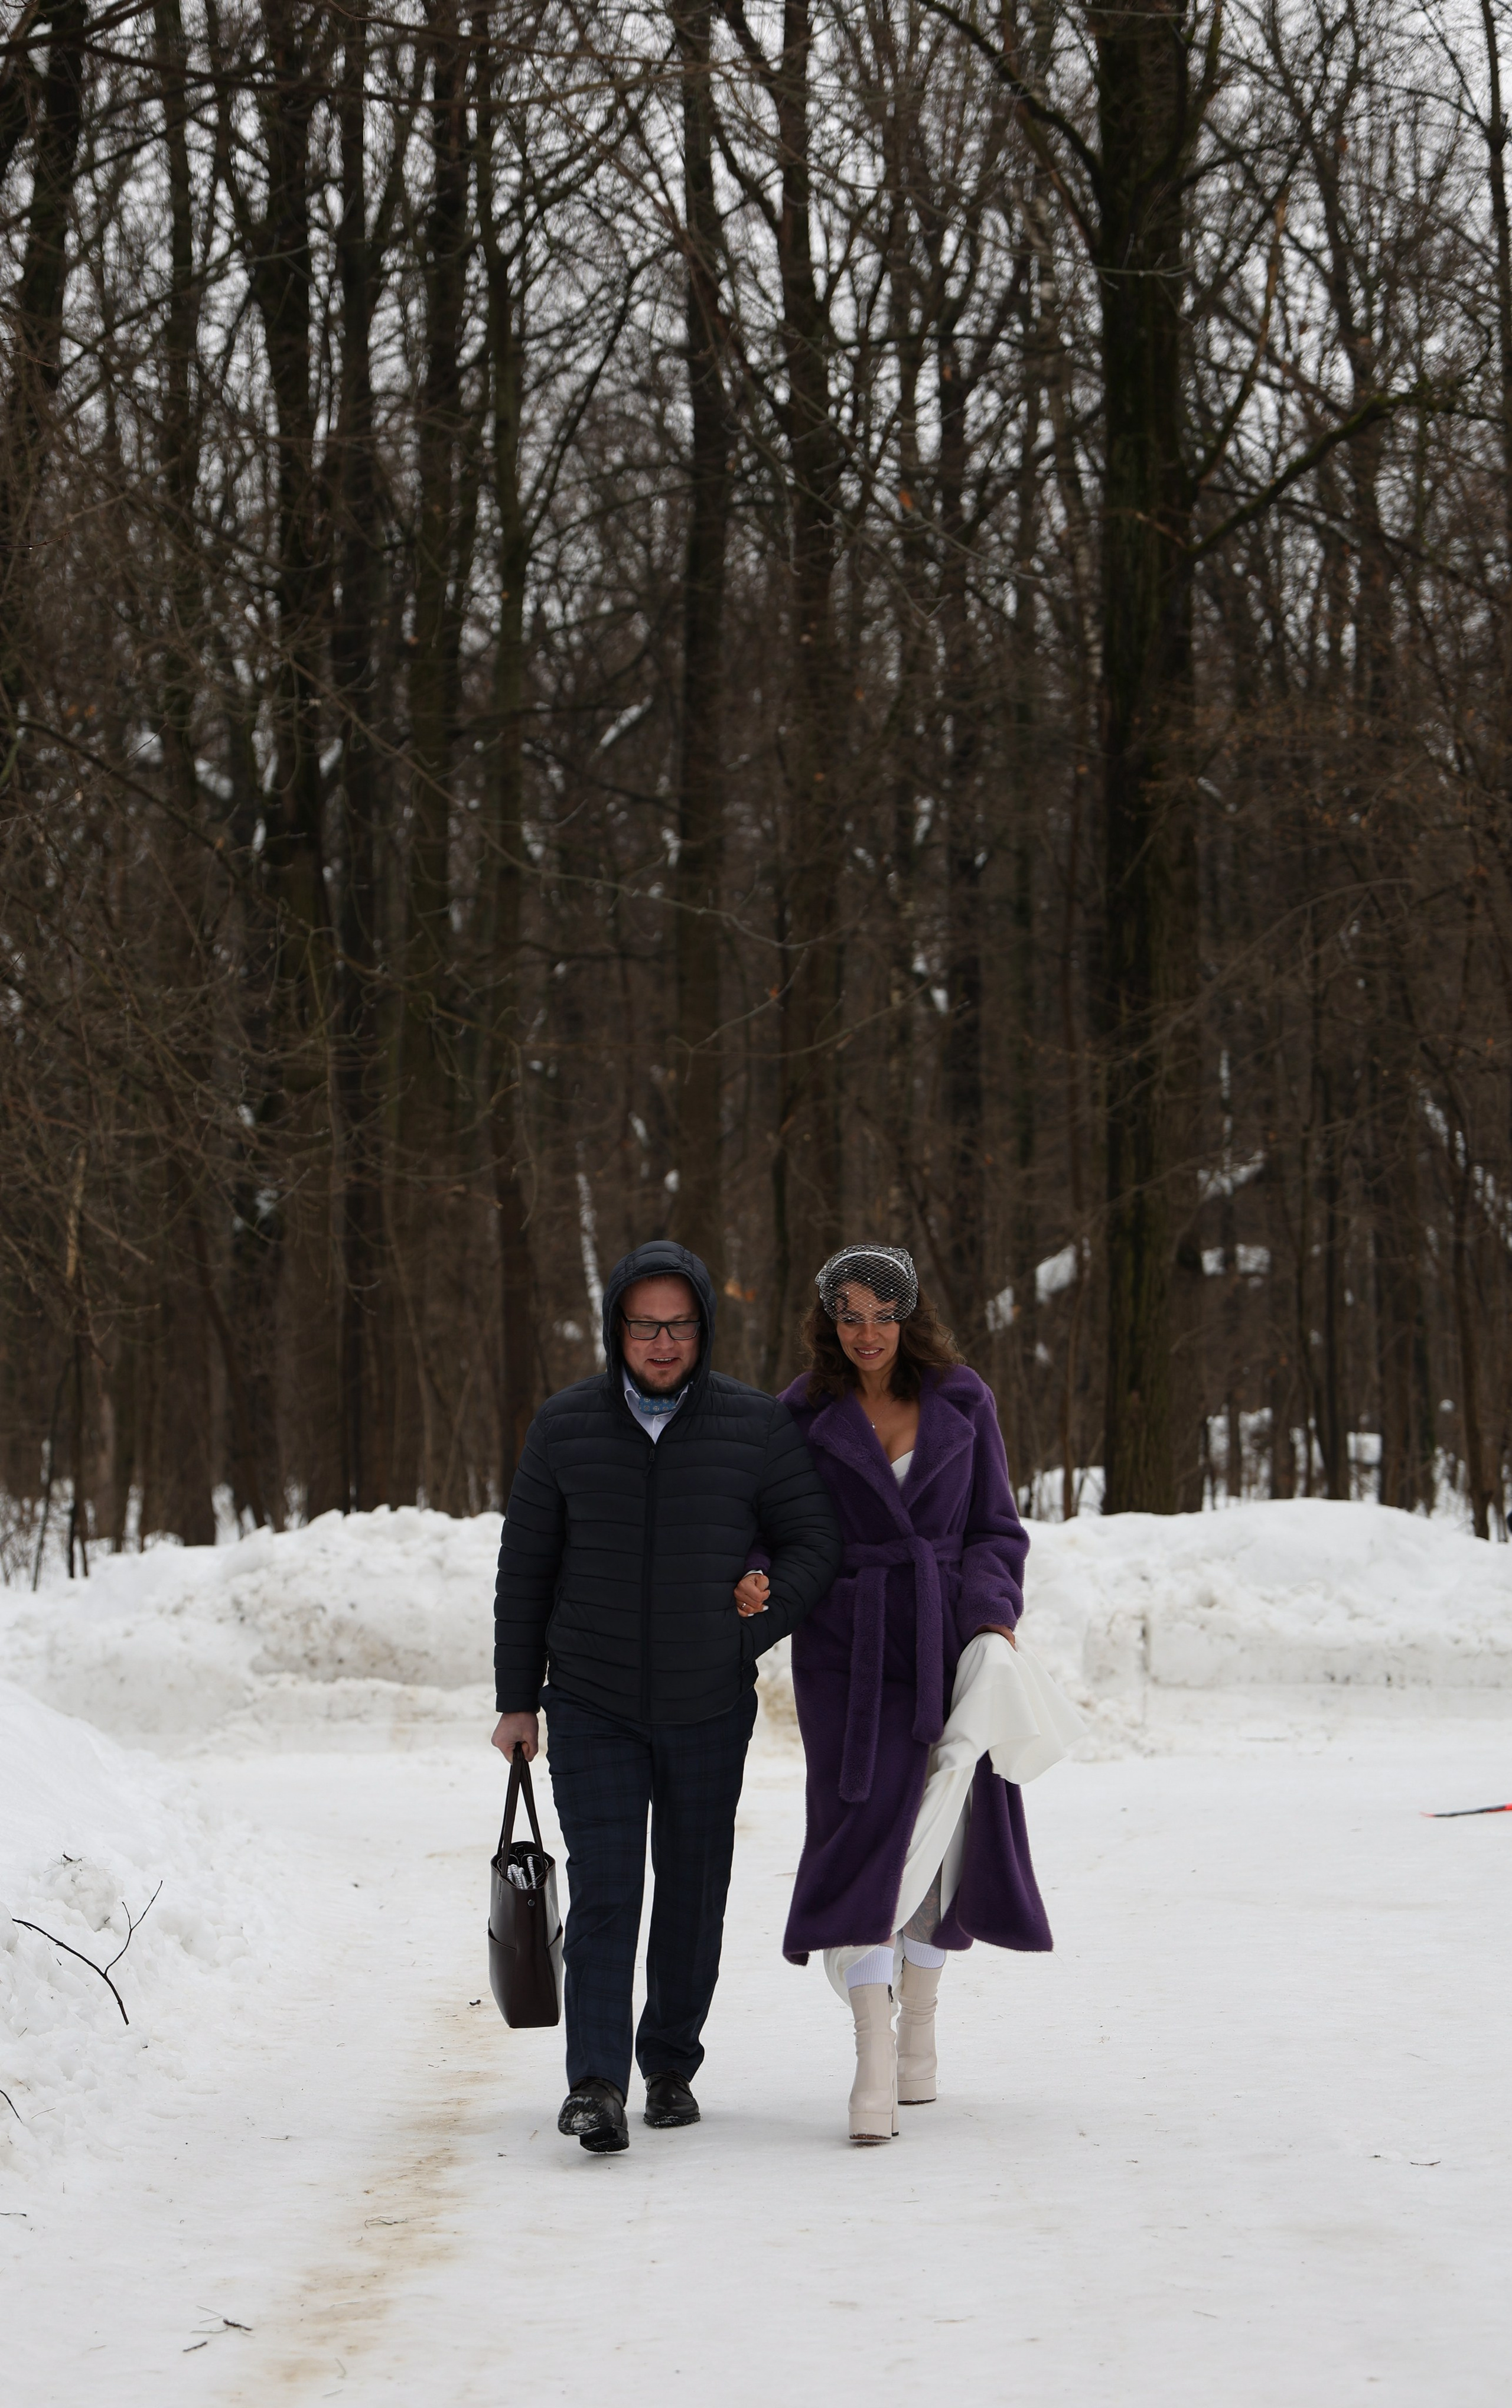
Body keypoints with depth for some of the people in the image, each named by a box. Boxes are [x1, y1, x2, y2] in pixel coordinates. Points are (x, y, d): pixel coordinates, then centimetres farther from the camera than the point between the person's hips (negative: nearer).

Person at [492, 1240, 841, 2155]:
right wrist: (518, 1700, 4)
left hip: (709, 1708, 1)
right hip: (593, 1706, -1)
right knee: (604, 1892, -11)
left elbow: (816, 1539, 3)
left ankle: (671, 2066, 25)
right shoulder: (566, 1427, -2)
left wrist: (755, 1628, -10)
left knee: (694, 1892, 9)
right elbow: (526, 1568, 5)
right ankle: (596, 2087, -16)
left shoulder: (756, 1426, -4)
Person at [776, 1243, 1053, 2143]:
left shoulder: (963, 1403, 5)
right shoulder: (808, 1413, 3)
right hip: (849, 1645, -2)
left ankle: (918, 2026, 25)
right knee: (862, 1831, -13)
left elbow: (996, 1528, 8)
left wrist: (995, 1621, -7)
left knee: (945, 1829, 7)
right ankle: (874, 2063, -18)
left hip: (948, 1640, 2)